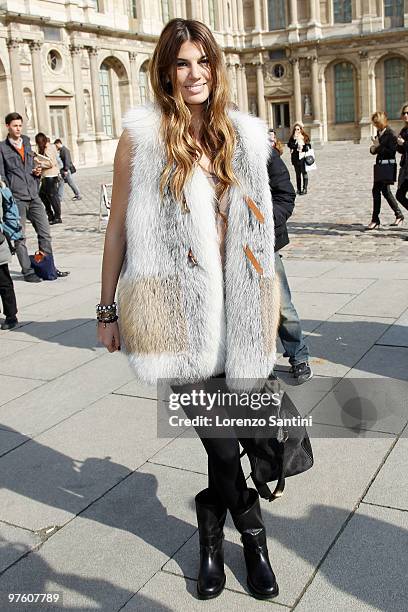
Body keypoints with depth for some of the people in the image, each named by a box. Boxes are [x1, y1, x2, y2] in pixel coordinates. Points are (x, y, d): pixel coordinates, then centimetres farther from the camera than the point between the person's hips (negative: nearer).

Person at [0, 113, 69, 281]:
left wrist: (37, 171, 4)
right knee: (19, 237, 2)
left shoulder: (26, 143, 16)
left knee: (45, 233, 4)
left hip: (33, 196, 5)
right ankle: (27, 271, 9)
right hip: (16, 199, -5)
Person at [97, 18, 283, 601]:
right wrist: (107, 308, 4)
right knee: (219, 433, 0)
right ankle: (252, 532, 24)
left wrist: (266, 302, 15)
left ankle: (212, 526, 32)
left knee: (223, 431, 7)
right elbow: (119, 226, 2)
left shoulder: (243, 136, 10)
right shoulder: (142, 136, -1)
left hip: (233, 306, 3)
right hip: (175, 307, -3)